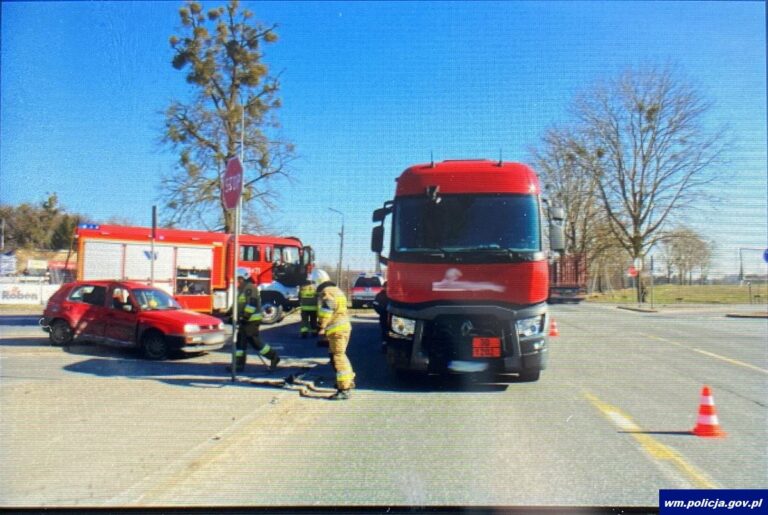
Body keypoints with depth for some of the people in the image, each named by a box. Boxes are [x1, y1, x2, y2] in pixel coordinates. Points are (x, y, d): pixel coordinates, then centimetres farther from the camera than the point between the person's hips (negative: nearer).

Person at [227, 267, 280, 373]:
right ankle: (239, 364, 9)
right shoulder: (242, 289, 19)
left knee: (254, 341, -8)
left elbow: (252, 304, -23)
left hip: (251, 320, -10)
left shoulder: (250, 288, -14)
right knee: (240, 342, 6)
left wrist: (245, 316, -23)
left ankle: (273, 356, 3)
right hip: (245, 321, 10)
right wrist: (239, 318, 21)